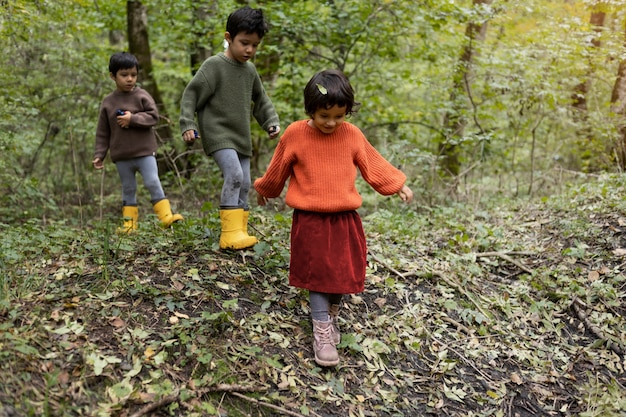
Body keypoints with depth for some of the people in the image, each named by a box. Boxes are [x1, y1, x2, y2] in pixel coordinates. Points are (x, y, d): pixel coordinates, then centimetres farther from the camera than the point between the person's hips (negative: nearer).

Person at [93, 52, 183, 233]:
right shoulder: (108, 102, 6)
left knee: (153, 183, -10)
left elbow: (153, 116, -8)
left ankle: (166, 215, -6)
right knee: (128, 189, 10)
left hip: (144, 152, -3)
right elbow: (102, 132, 9)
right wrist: (99, 155, 6)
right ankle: (130, 222, 17)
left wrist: (133, 118, -18)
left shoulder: (142, 96, -1)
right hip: (121, 157, 3)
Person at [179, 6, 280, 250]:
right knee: (234, 175, -24)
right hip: (218, 134, -7)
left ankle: (239, 232, 18)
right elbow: (191, 94, -9)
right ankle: (230, 234, -22)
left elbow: (261, 100, 22)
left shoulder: (250, 70, 10)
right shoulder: (214, 65, -10)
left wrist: (271, 122, 10)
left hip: (241, 137, 7)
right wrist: (187, 125, -16)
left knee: (244, 184, 7)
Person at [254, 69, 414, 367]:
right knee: (317, 272, 0)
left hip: (344, 219, 2)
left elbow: (374, 164, 10)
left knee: (343, 272, 8)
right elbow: (278, 169, 9)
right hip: (309, 219, -2)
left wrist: (397, 185, 13)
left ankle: (332, 315, 31)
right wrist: (265, 190, 21)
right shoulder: (295, 134, -7)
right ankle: (322, 331, 6)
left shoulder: (352, 135, -2)